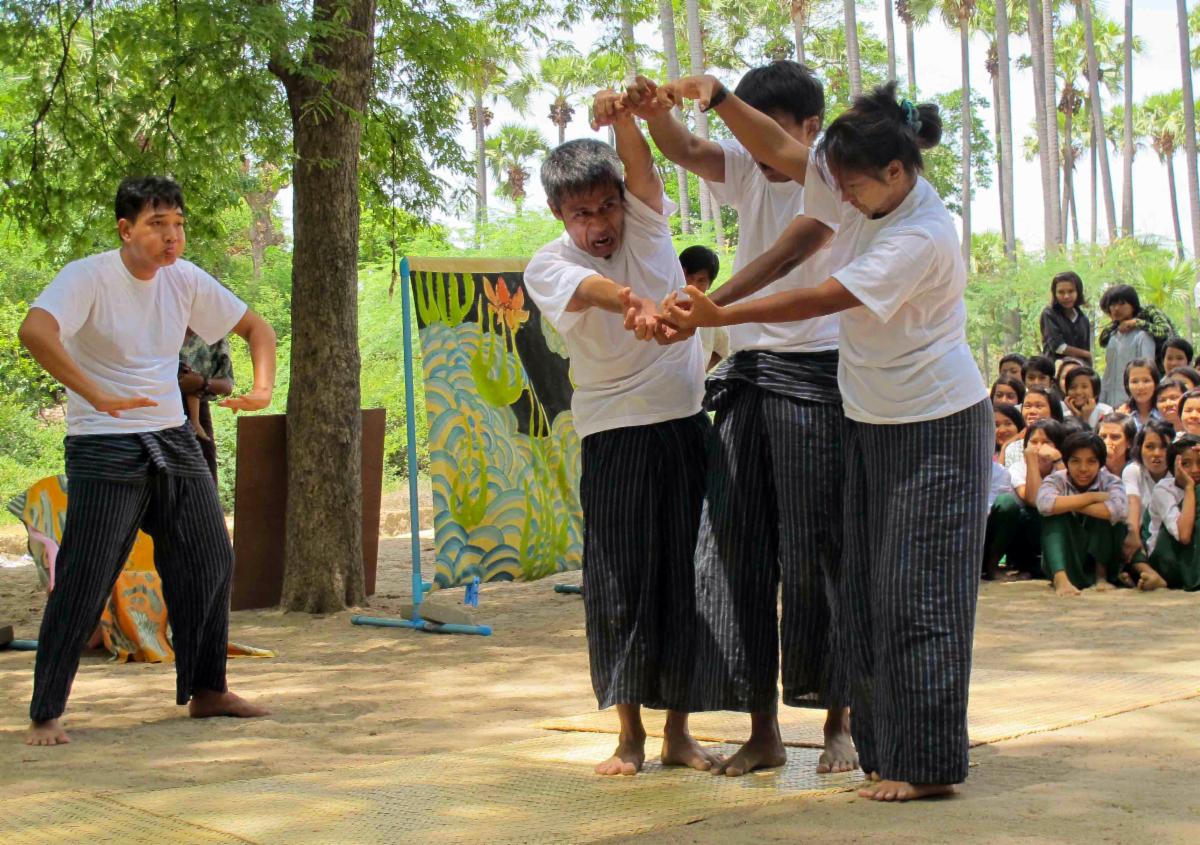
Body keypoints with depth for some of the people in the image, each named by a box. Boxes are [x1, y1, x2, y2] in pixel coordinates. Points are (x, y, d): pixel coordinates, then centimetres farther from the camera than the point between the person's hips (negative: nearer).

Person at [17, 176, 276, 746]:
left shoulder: (185, 280, 4)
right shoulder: (89, 278, -14)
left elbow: (255, 328, 14)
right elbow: (34, 331, -32)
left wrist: (262, 388, -5)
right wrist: (97, 397, -40)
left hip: (174, 442, 7)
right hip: (104, 449, -7)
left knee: (210, 564, 8)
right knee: (83, 584, -7)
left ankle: (207, 691, 23)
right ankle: (45, 714, 4)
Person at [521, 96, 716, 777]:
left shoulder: (646, 224, 5)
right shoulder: (548, 265, -4)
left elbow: (640, 161, -14)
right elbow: (584, 288, -27)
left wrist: (622, 115, -37)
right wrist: (631, 301, -50)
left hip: (686, 421, 2)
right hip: (615, 433, -2)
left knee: (687, 575, 3)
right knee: (620, 580, -2)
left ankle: (678, 730, 13)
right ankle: (630, 733, 10)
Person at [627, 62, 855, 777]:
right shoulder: (749, 169, 10)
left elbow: (787, 253, -24)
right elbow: (687, 151, -6)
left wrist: (704, 304, -37)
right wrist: (656, 112, -30)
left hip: (816, 375, -6)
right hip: (749, 371, 6)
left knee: (816, 546, -3)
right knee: (736, 543, 3)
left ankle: (840, 720, 10)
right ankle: (763, 730, 10)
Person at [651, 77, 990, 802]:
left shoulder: (923, 237, -24)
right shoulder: (866, 191, 1)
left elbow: (823, 300, -28)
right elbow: (778, 149, 3)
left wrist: (721, 316, -28)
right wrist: (718, 96, -10)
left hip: (935, 428, -9)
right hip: (872, 422, 9)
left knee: (916, 593, -8)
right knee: (867, 591, 9)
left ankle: (929, 766, -1)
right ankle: (885, 750, 17)